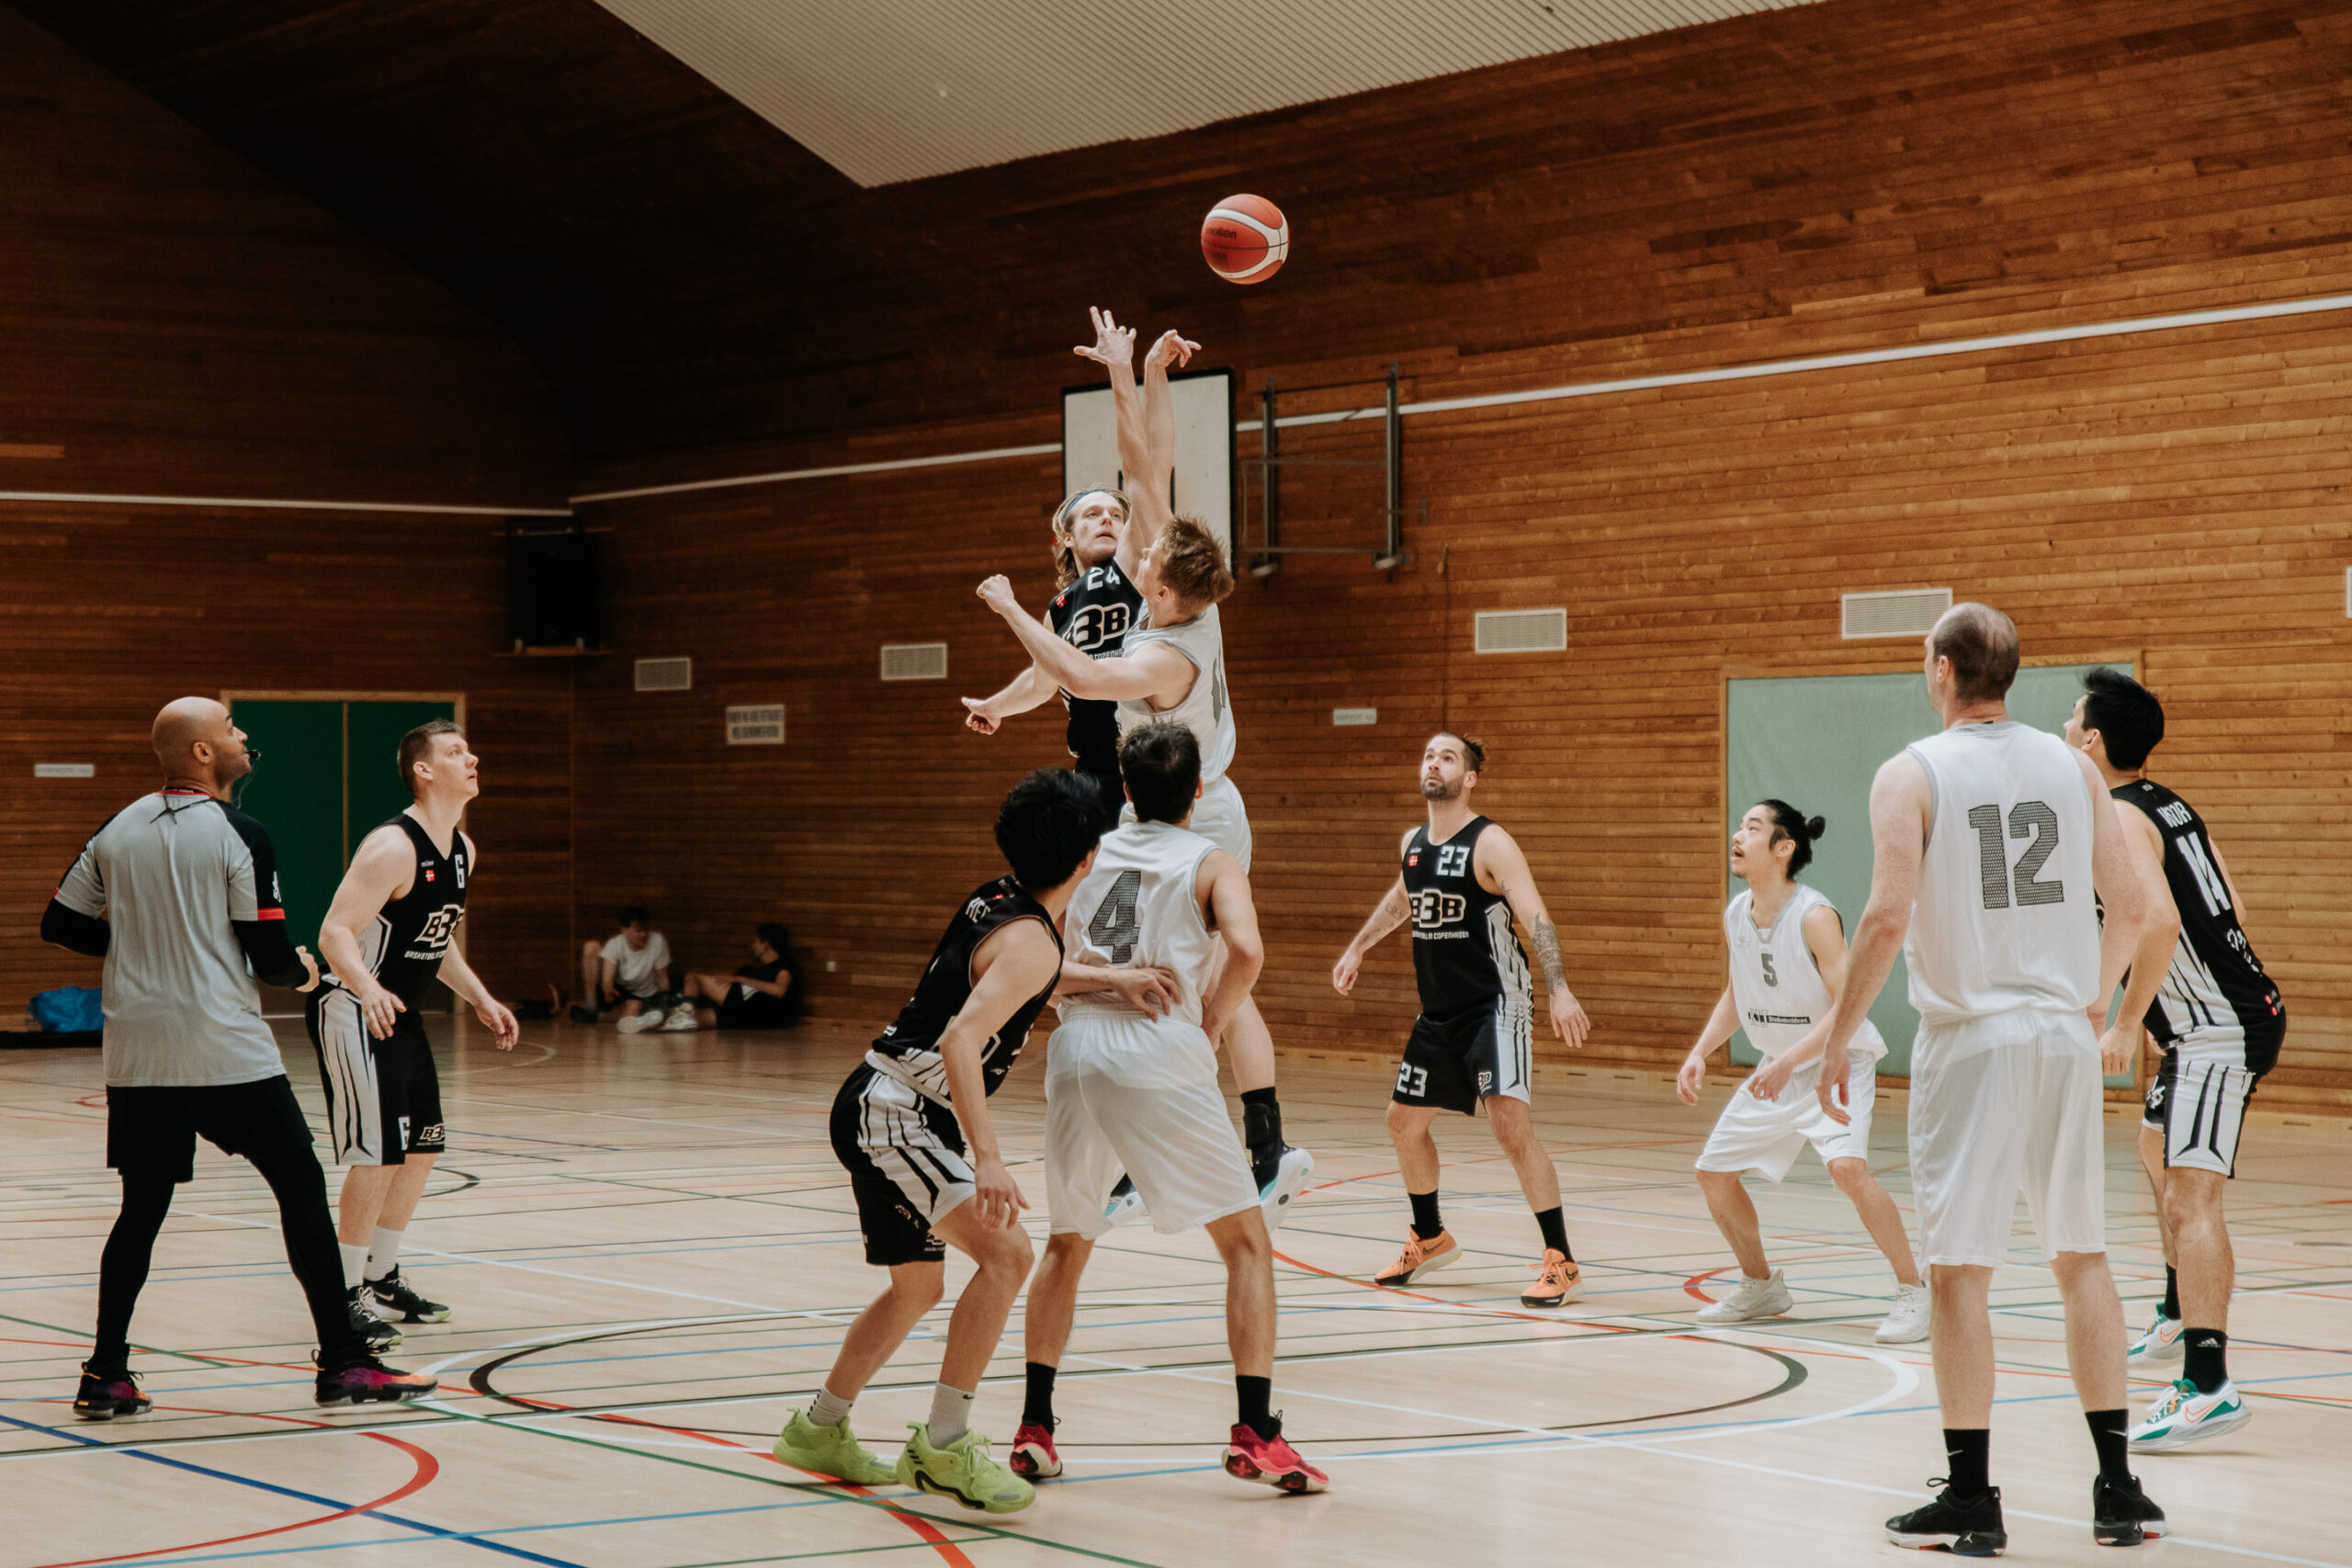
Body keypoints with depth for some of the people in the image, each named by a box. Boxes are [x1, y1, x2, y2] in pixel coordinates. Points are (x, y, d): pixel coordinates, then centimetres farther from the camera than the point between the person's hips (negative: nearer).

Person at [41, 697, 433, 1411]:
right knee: (302, 1188, 4)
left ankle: (105, 1377, 7)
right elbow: (269, 956, -9)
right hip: (228, 1056, -5)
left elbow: (60, 924, 12)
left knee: (142, 1208, 13)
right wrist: (302, 970, 12)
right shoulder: (238, 835, -8)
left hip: (136, 1058, 5)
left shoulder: (117, 830, 8)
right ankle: (343, 1364, 4)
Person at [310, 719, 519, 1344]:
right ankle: (347, 1294, -2)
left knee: (421, 1148, 13)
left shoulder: (463, 851, 6)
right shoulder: (394, 847, -22)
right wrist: (368, 990, -44)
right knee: (376, 1154, -11)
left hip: (400, 1012, 10)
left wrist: (481, 1000, 18)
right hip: (352, 1012, -10)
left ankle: (382, 1278, 27)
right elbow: (335, 931, -28)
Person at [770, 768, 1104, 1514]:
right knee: (1005, 1252, -22)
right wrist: (988, 1158, -38)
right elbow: (960, 1041, -32)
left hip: (884, 1111, 10)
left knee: (916, 1287, 23)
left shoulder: (997, 899, 7)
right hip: (889, 1113, -10)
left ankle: (819, 1429, 38)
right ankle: (943, 1444, -21)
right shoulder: (1030, 942, -20)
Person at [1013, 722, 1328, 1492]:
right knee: (1245, 1238, 4)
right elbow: (1245, 949, -12)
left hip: (1075, 1053, 4)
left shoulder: (1089, 852, 20)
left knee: (1067, 1243, 22)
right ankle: (1256, 1434, -5)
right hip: (1160, 1055, -4)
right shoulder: (1212, 864, 9)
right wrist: (1214, 1018, 3)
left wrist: (1101, 976, 8)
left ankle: (1033, 1430, 19)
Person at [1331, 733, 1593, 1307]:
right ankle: (1430, 1239, 37)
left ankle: (1562, 1264, -14)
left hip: (1495, 1006, -8)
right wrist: (1357, 949, 36)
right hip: (1439, 1011, 8)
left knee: (1511, 1124, -19)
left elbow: (1536, 918, -25)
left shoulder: (1490, 845, -15)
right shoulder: (1412, 844, 7)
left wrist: (1560, 990, -38)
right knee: (1404, 1120, 15)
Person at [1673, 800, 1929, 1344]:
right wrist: (1700, 1053, 3)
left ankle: (1913, 1293, -17)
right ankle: (1761, 1287, 30)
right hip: (1778, 1066, 8)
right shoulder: (1735, 916, -2)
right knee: (1713, 1171, 9)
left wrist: (1790, 1061, -34)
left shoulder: (1815, 917, -24)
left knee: (1848, 1166, -30)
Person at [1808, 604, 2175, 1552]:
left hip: (1972, 1038, -4)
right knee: (2081, 1257, 13)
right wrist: (2122, 1022, 22)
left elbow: (1887, 917, -16)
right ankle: (2117, 1490, 14)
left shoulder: (1912, 774, -5)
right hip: (2066, 1033, 4)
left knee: (1960, 1269, 1)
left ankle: (1970, 1501, 3)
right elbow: (2135, 915, 6)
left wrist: (1838, 1041, -8)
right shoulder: (2071, 768, 7)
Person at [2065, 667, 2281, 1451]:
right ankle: (2179, 1321, 44)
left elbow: (2158, 918, -31)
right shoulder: (2170, 806, 13)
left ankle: (2208, 1387, -28)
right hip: (2241, 1005, 11)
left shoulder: (2118, 817, -16)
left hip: (2216, 1031, -11)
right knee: (2158, 1150, 29)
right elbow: (2231, 907, 20)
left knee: (2190, 1194, -18)